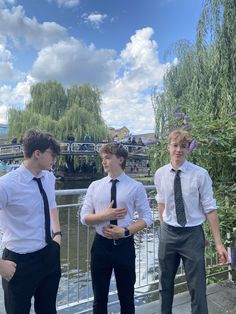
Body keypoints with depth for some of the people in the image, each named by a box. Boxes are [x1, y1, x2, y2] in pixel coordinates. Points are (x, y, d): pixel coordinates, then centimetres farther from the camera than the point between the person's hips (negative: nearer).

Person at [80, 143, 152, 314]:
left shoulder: (136, 187, -6)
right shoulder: (95, 186, 0)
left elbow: (146, 218, -4)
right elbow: (84, 217, -1)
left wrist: (126, 231, -17)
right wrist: (105, 215, -17)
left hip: (125, 246, -1)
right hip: (101, 245, 2)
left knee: (127, 297, 18)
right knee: (100, 297, 18)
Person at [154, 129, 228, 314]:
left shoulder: (200, 174, -14)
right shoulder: (160, 174, -3)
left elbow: (210, 208, -12)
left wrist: (218, 243, -12)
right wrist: (164, 227, 13)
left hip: (193, 234, -3)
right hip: (167, 233, 4)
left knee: (197, 286, 7)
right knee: (165, 283, 20)